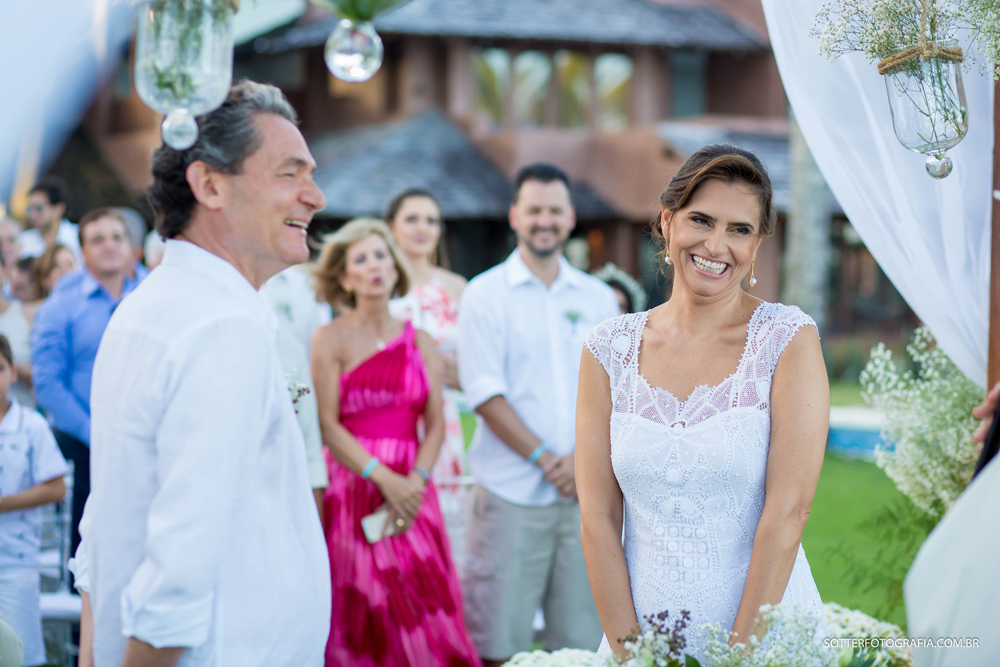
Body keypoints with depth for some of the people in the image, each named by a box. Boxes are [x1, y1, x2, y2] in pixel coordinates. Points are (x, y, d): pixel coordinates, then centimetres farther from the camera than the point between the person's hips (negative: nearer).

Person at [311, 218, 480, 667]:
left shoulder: (419, 342, 12)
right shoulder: (330, 340, 1)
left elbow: (436, 423, 7)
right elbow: (328, 426, -6)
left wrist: (415, 480, -10)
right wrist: (384, 479, -15)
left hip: (411, 492, 3)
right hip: (354, 488, -3)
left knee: (426, 615, -2)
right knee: (363, 622, -4)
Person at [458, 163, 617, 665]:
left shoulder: (598, 298, 13)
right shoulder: (486, 294, 2)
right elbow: (485, 393, -6)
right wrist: (545, 459, -12)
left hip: (586, 492, 3)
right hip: (510, 492, -3)